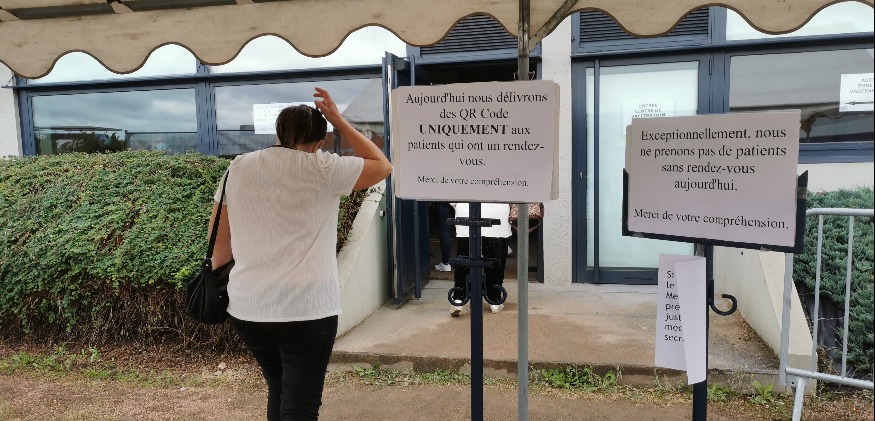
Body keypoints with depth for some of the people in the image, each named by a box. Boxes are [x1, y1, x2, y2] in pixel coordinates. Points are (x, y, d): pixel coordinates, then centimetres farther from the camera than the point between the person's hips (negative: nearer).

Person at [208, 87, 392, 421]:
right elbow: (382, 166, 5)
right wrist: (338, 121, 7)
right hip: (307, 308, -5)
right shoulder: (322, 169, -7)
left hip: (247, 308, 5)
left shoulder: (237, 168, 5)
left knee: (279, 393, 24)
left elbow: (220, 238, 10)